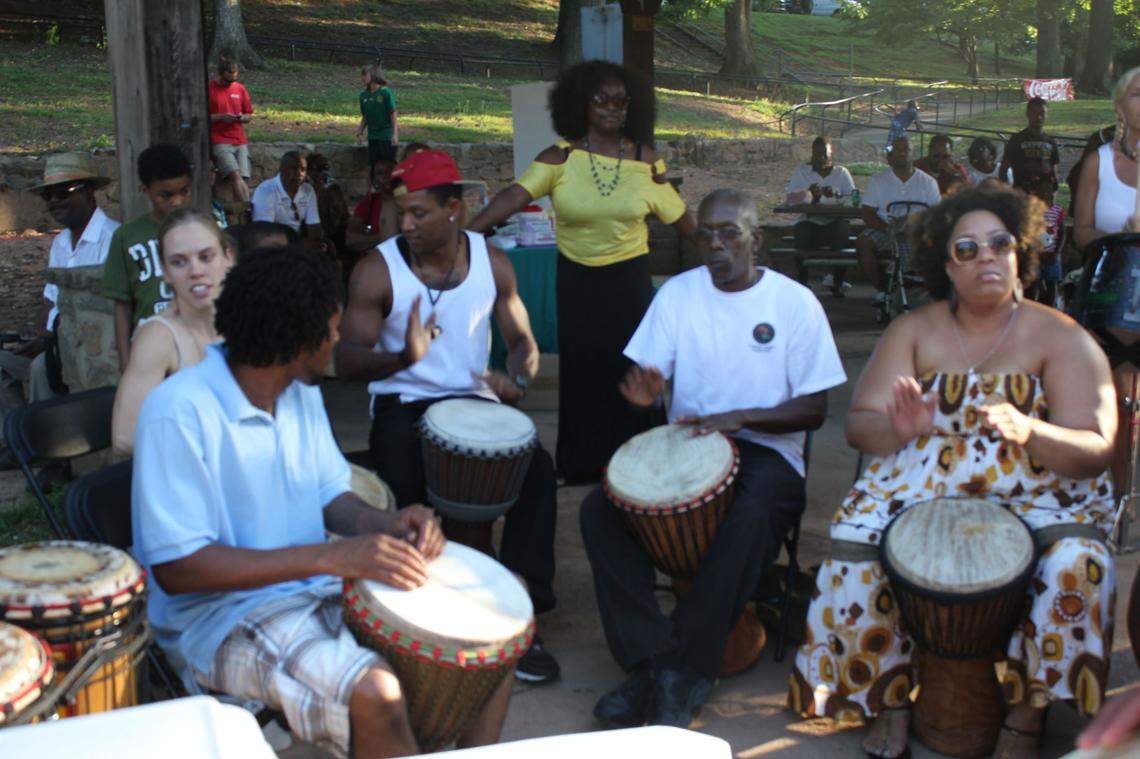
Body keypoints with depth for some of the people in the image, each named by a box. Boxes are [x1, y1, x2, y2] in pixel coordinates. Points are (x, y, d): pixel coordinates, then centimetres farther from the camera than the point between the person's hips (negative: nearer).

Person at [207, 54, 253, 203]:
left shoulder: (240, 88, 13)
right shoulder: (208, 89, 1)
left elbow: (249, 115, 21)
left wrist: (242, 117, -3)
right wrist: (221, 117, -12)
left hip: (240, 141, 4)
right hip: (219, 142, -4)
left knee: (243, 180, -12)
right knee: (235, 175, -24)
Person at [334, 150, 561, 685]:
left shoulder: (492, 263, 4)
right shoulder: (377, 270, -5)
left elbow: (523, 343, 11)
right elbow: (347, 361, -11)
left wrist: (516, 379, -14)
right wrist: (403, 357, -32)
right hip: (402, 406, -2)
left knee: (537, 468, -24)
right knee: (403, 485, -34)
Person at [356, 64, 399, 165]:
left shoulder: (386, 92, -10)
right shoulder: (364, 95, 6)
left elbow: (393, 115, -9)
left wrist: (395, 134, -15)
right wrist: (360, 132, 5)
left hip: (387, 136, -6)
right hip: (372, 137, 6)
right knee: (372, 163, 9)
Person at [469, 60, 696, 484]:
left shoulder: (644, 160, -3)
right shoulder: (561, 157, -9)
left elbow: (679, 217, 4)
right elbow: (514, 197, -21)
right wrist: (464, 232, -33)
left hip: (629, 278, 0)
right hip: (576, 278, 0)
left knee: (630, 370, 3)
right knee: (581, 371, 7)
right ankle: (582, 464, 21)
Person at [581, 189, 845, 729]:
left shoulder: (795, 302, -2)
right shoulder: (678, 293, 6)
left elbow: (814, 410, -3)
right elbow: (645, 376, 2)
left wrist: (739, 418, -19)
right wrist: (643, 392, -24)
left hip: (765, 451, -3)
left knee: (752, 517, -36)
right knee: (599, 507, -22)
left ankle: (685, 672, -23)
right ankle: (653, 661, -21)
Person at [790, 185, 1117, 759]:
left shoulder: (1060, 338, 1)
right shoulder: (914, 330, 7)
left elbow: (1096, 449, -7)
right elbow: (858, 424, 0)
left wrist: (1030, 431, -28)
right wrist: (898, 428, -24)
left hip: (1036, 496, -1)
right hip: (920, 490, 1)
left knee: (1075, 565, -30)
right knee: (855, 549, -25)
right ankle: (889, 700, -2)